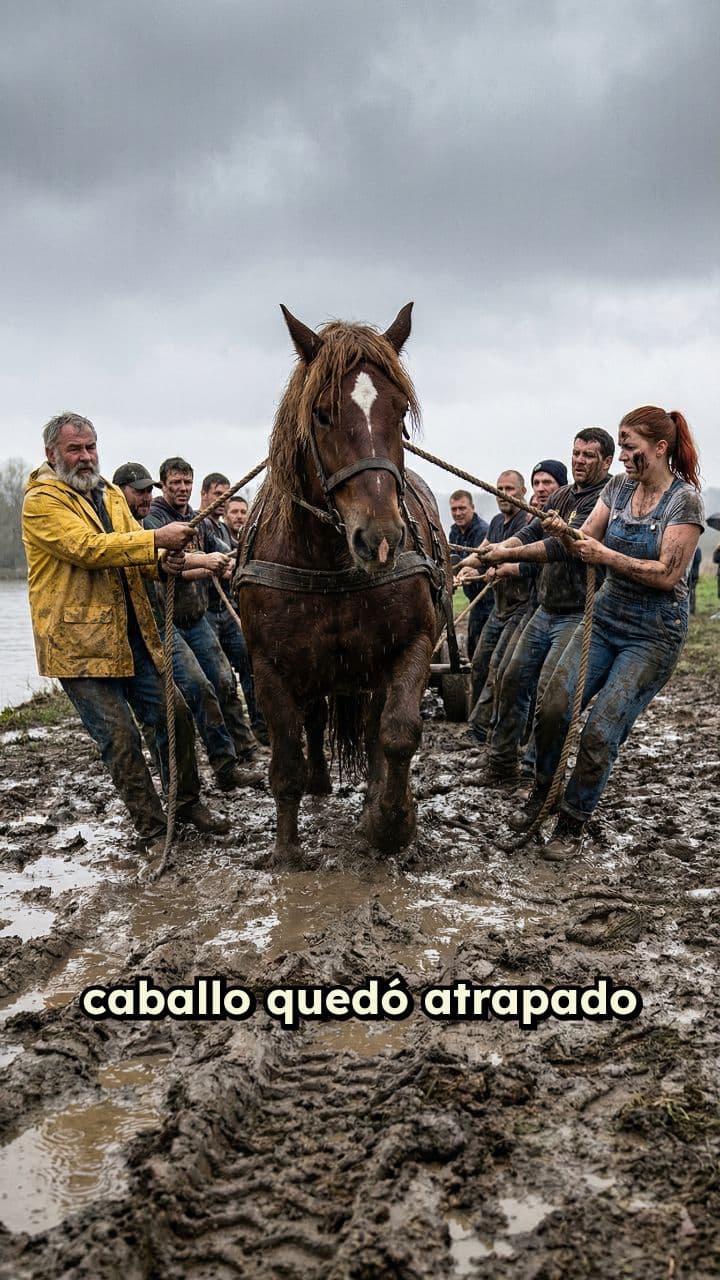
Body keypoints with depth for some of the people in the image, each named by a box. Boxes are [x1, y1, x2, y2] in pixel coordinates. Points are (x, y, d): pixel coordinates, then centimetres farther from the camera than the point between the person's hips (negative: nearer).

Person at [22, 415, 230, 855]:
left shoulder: (112, 495, 16)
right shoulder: (42, 502, -8)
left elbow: (130, 551, 15)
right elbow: (87, 548, -22)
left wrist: (163, 562, -9)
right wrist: (157, 539, -27)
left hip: (135, 635, 7)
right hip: (79, 642, -7)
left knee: (174, 717, 9)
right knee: (120, 736, -4)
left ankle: (189, 803, 27)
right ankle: (153, 828, 9)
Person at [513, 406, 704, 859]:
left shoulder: (685, 500, -14)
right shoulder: (619, 487, 4)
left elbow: (667, 574, -19)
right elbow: (587, 543, 3)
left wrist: (607, 556, -24)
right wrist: (566, 536, -19)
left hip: (654, 634, -6)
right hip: (606, 617, 6)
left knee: (602, 730, -8)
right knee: (553, 707, -3)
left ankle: (573, 825, 9)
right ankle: (541, 791, 22)